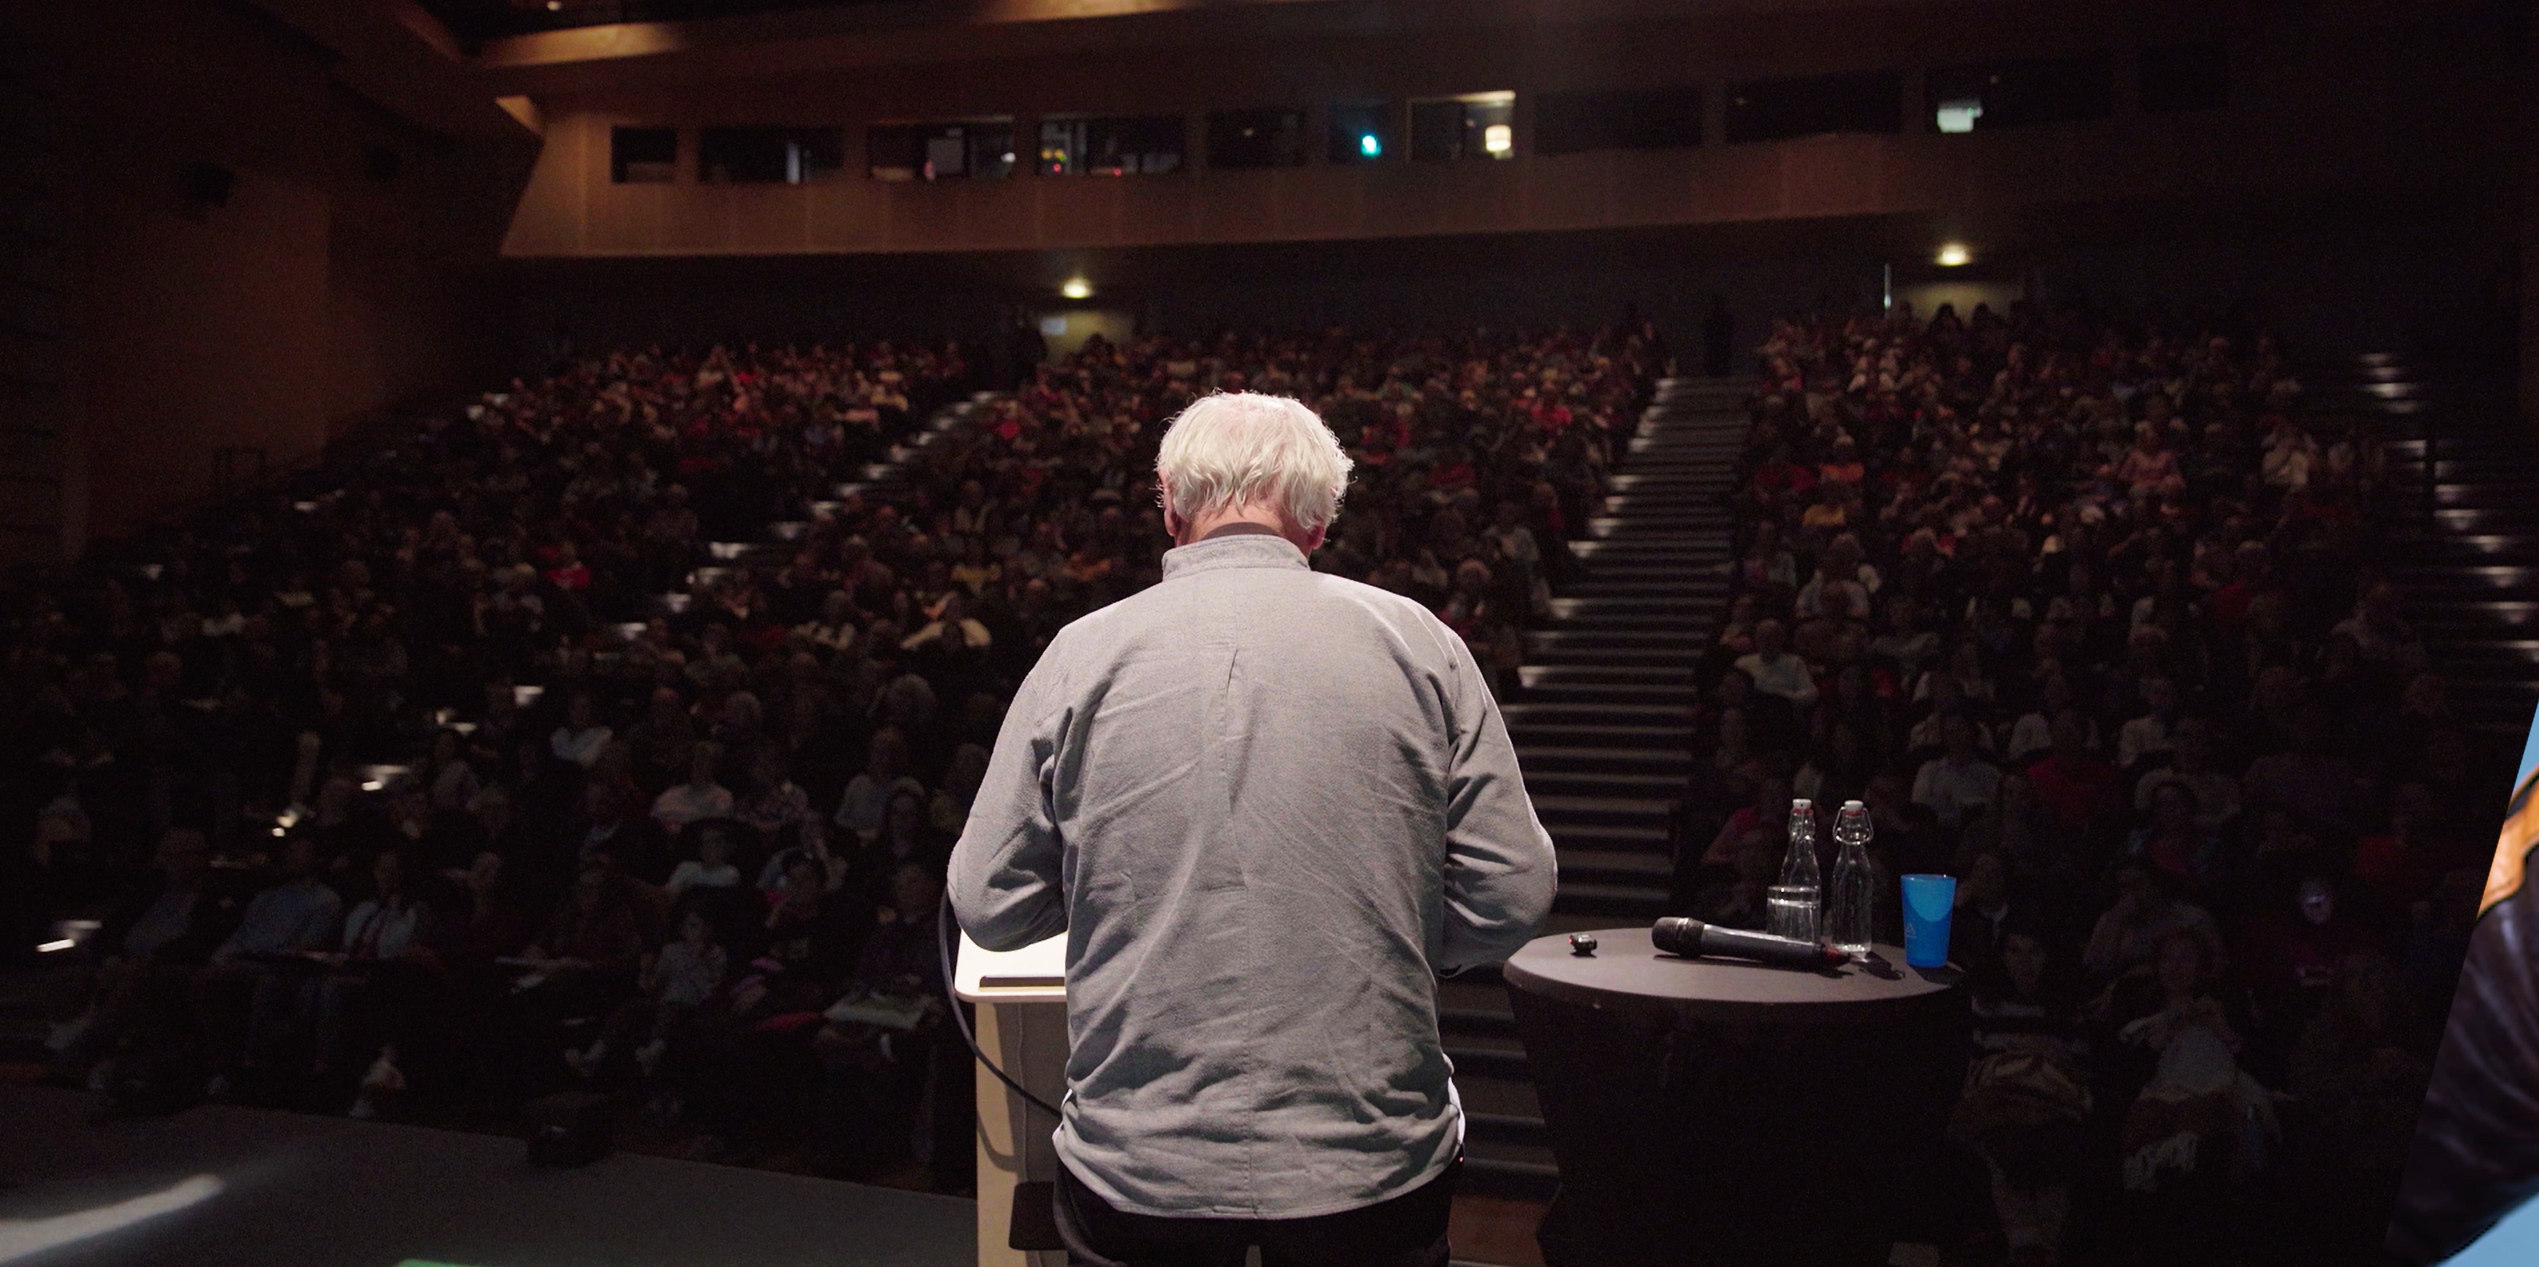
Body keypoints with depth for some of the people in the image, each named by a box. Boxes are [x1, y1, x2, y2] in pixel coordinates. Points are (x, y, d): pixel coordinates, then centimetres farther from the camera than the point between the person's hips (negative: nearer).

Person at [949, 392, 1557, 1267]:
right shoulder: (1415, 643, -4)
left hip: (1137, 1169, 0)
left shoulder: (1084, 655, -5)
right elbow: (1512, 895, -4)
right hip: (1374, 1166, 1)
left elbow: (988, 908, 0)